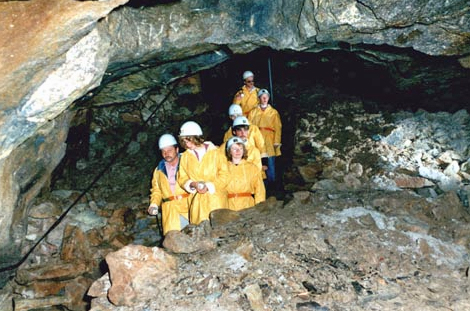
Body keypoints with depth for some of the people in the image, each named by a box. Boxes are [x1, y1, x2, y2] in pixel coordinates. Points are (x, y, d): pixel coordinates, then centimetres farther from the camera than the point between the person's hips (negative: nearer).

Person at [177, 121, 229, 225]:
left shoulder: (215, 152, 0)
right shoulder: (185, 156, 8)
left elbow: (224, 175, -1)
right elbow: (182, 178, 9)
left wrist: (209, 186, -13)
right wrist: (192, 184, -11)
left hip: (215, 199, -2)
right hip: (196, 200, 2)